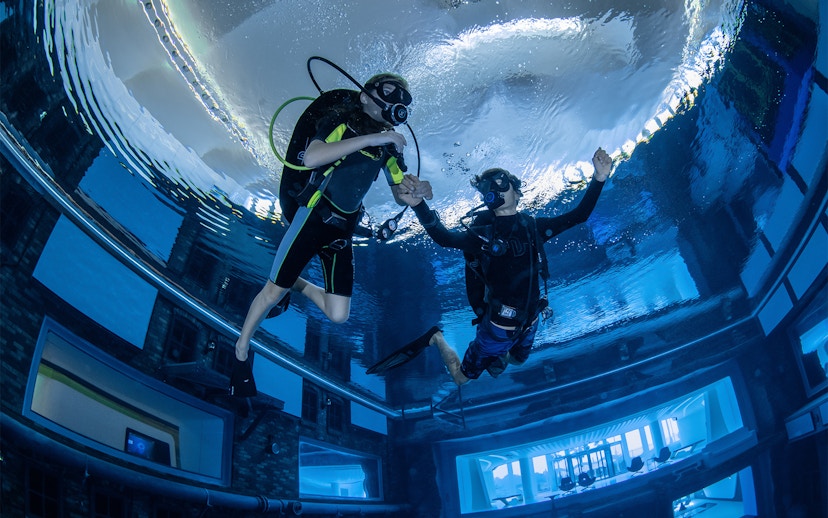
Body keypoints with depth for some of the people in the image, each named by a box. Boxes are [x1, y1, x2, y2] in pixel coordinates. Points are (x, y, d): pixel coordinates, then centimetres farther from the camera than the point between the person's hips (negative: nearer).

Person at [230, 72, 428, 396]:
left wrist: (412, 190, -12)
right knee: (274, 291, -3)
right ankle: (241, 350, 22)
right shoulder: (343, 119, -7)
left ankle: (295, 284, 28)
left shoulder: (388, 144, 10)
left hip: (342, 231, 5)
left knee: (338, 315, 0)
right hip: (313, 215, -5)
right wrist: (369, 138, -27)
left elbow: (400, 197, 13)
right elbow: (311, 158, -26)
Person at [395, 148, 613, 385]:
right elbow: (444, 237, -34)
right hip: (498, 327, -5)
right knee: (461, 378, 11)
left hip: (530, 323, 5)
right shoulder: (483, 233, -17)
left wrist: (598, 179, -10)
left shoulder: (533, 227, -1)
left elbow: (579, 216, 2)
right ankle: (437, 338, 33)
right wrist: (419, 205, -52)